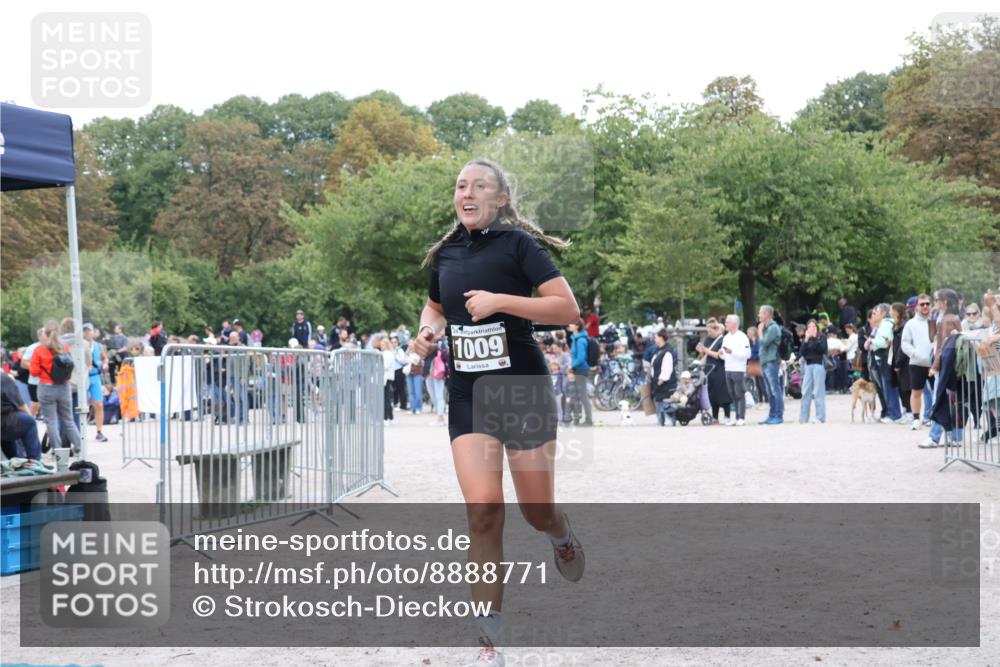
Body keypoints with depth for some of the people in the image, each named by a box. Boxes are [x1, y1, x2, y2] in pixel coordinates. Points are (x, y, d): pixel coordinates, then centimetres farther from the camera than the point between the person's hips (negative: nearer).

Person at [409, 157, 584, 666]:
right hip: (467, 393, 3)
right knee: (483, 511, -10)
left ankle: (563, 538, 46)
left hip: (523, 388, -3)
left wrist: (500, 301, -21)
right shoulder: (445, 253, 8)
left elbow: (567, 308, -14)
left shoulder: (517, 243, -7)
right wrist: (427, 329, 5)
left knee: (537, 511, 5)